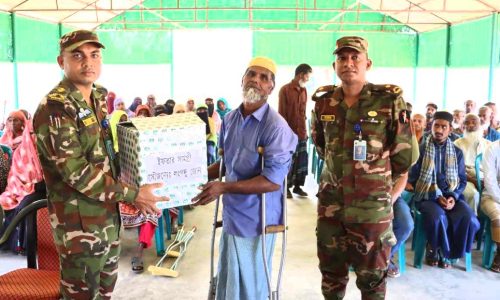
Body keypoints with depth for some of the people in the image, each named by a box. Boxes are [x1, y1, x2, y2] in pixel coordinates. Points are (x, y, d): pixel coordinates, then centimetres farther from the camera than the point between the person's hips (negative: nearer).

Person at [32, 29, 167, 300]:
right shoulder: (55, 109, -19)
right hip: (80, 223, -8)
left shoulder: (99, 97, 8)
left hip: (108, 214, 8)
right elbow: (77, 173, -24)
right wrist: (132, 194, -20)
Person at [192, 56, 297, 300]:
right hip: (232, 214, 7)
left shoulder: (276, 127, -20)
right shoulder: (230, 119, 4)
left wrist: (224, 187, -26)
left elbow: (273, 180, -24)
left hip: (256, 219, -7)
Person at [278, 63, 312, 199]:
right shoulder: (285, 89, -6)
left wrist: (305, 130, 11)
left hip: (301, 132, 6)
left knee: (302, 160, 7)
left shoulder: (304, 90, 13)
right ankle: (286, 187, 12)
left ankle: (297, 186, 18)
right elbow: (281, 113, -7)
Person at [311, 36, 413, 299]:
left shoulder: (390, 101, -9)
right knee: (331, 272, 17)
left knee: (371, 277, 11)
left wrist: (388, 197, -1)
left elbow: (403, 158, -3)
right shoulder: (323, 102, 3)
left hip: (372, 207, -3)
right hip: (330, 204, 4)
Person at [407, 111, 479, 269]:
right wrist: (436, 196, -14)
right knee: (438, 217, -34)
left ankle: (444, 251, 1)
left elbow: (462, 180, 11)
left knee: (469, 219, -25)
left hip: (451, 195, 3)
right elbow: (413, 178, -4)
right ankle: (434, 248, -1)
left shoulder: (457, 152, 12)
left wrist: (453, 196, -11)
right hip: (426, 196, -3)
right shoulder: (421, 148, 1)